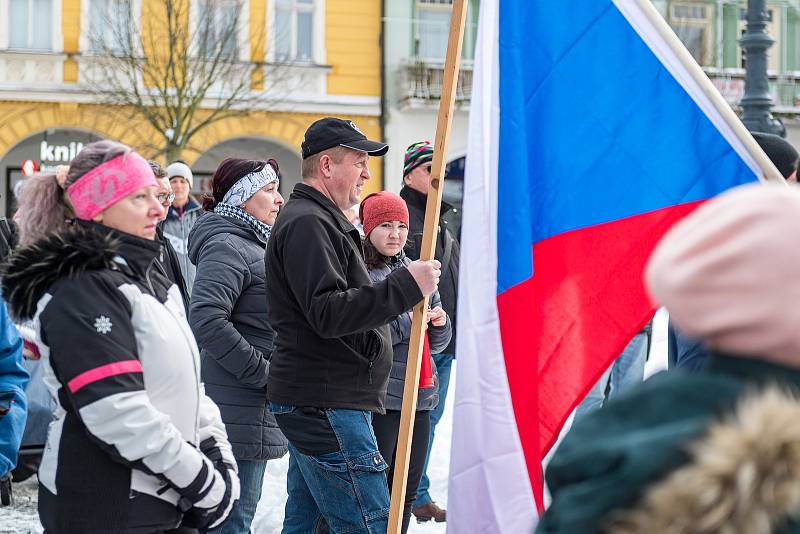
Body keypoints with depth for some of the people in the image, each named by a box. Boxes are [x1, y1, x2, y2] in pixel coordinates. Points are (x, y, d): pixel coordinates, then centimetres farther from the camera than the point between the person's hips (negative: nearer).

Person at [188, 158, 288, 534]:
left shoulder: (252, 245, 19)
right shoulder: (228, 246, -14)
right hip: (240, 412, -11)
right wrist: (263, 372, -21)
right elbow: (207, 320, -27)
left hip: (256, 409, 11)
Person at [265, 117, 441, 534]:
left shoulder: (320, 220, 23)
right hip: (324, 405, -11)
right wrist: (406, 285, -24)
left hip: (315, 402, 11)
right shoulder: (307, 223, -13)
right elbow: (328, 313, -24)